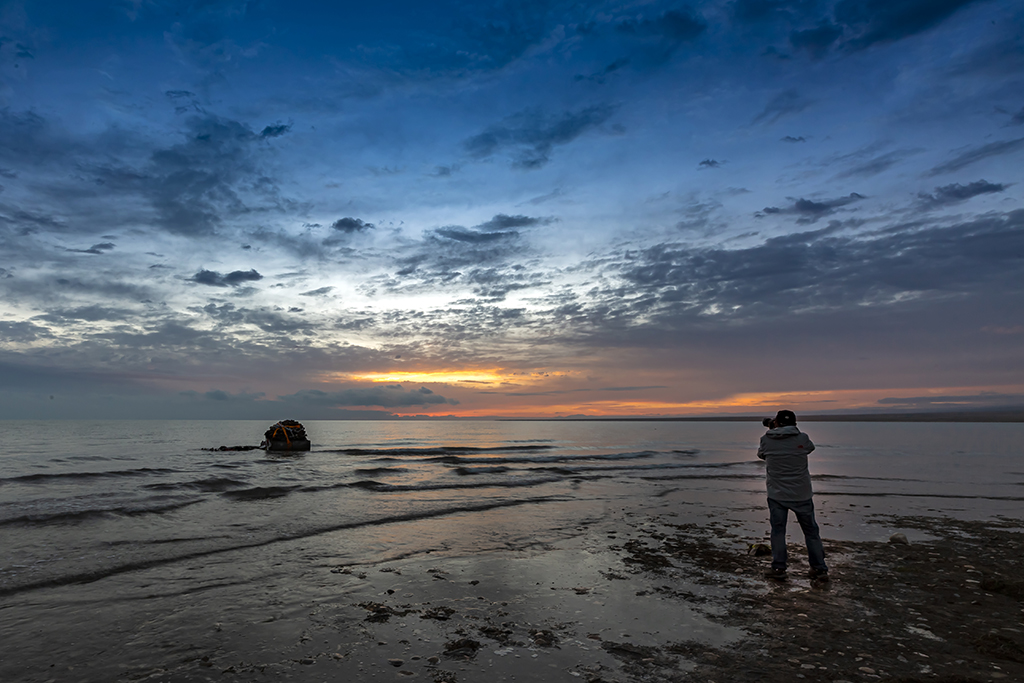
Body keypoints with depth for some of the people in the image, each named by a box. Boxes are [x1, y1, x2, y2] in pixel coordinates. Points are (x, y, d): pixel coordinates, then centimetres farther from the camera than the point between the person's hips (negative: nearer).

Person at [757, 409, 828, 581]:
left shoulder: (766, 440, -8)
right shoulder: (802, 439, -9)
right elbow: (811, 447, 14)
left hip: (777, 495, 0)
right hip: (801, 494, 1)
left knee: (778, 530, 9)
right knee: (811, 531, 13)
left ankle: (778, 568, 10)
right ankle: (819, 569, 20)